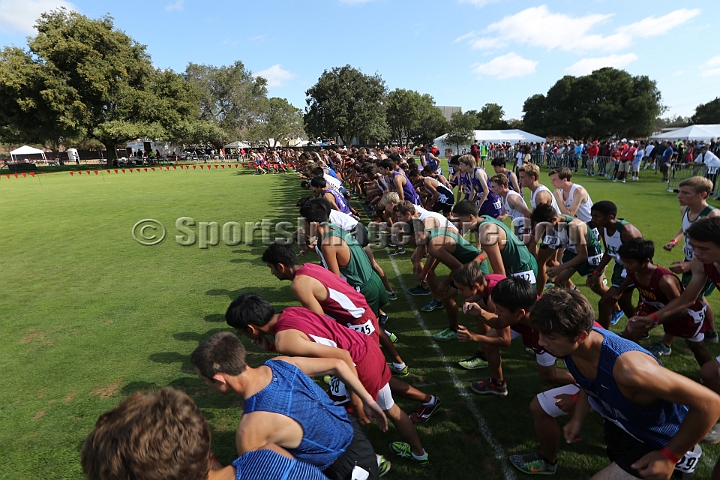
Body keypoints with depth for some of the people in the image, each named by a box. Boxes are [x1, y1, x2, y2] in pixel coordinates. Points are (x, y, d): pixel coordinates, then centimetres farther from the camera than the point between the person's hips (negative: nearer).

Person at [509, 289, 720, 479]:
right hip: (615, 414, 6)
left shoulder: (627, 367, -43)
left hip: (654, 438, -6)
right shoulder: (569, 345, -20)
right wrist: (577, 419, -4)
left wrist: (669, 457, -22)